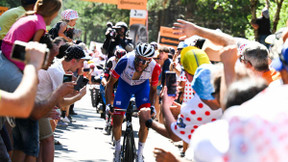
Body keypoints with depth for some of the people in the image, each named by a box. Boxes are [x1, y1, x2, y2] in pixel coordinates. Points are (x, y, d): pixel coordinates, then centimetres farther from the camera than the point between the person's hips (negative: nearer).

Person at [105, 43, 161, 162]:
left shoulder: (154, 68, -33)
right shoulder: (125, 61, -38)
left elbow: (153, 89, -12)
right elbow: (110, 83, -24)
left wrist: (152, 106, -27)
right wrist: (109, 104, -32)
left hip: (142, 86, 0)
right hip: (124, 85, 0)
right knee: (117, 120, -6)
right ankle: (117, 148, 23)